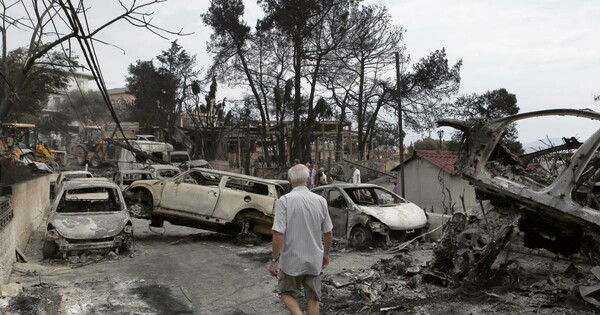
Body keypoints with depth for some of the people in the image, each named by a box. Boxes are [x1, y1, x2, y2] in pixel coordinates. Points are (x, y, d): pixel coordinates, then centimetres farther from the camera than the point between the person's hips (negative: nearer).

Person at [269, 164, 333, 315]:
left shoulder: (284, 200, -16)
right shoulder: (320, 200, -3)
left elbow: (278, 234, -20)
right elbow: (328, 233, 3)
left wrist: (274, 260, -10)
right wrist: (326, 254, 18)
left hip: (291, 260, -3)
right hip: (314, 260, 3)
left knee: (287, 293, 18)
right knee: (313, 298, 16)